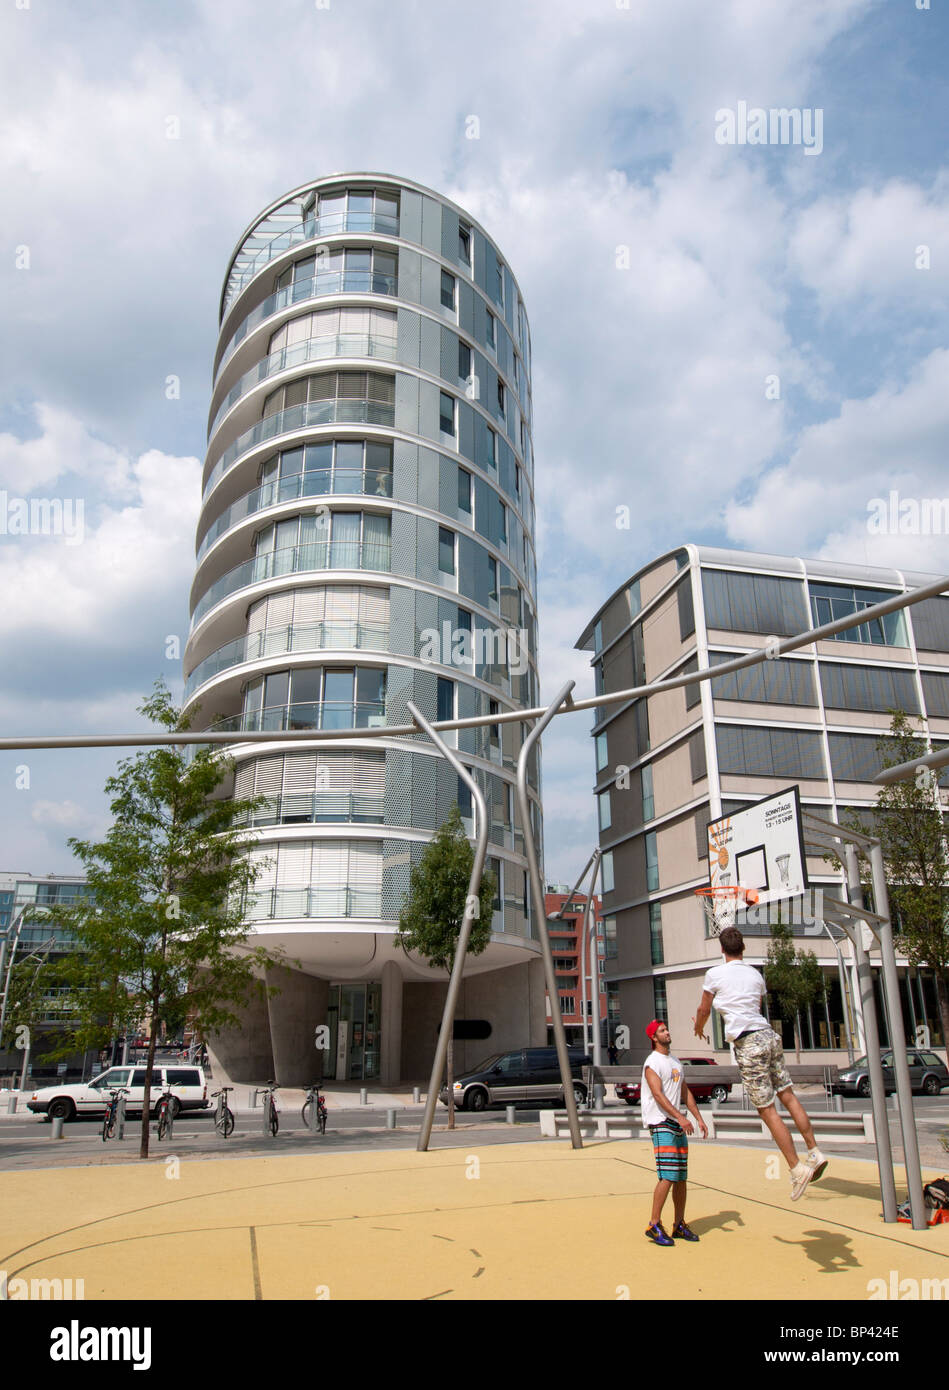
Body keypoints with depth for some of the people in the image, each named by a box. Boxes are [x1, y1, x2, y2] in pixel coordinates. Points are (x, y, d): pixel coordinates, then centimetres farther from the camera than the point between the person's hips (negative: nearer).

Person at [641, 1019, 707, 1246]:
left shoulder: (675, 1061, 17)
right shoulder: (652, 1062, -10)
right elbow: (658, 1094, -21)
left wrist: (699, 1118, 13)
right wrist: (680, 1117, -28)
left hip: (678, 1124, 8)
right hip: (660, 1124, -8)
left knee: (682, 1177, 9)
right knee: (668, 1176, -13)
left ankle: (679, 1225, 18)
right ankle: (654, 1225, -5)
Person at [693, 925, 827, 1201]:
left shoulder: (715, 974, -3)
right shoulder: (756, 974, 12)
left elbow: (703, 1010, 10)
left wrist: (698, 1028, 31)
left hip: (748, 1043, -6)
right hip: (769, 1035, 6)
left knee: (767, 1110, -1)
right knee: (787, 1095, 16)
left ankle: (797, 1168, 0)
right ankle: (814, 1152, 18)